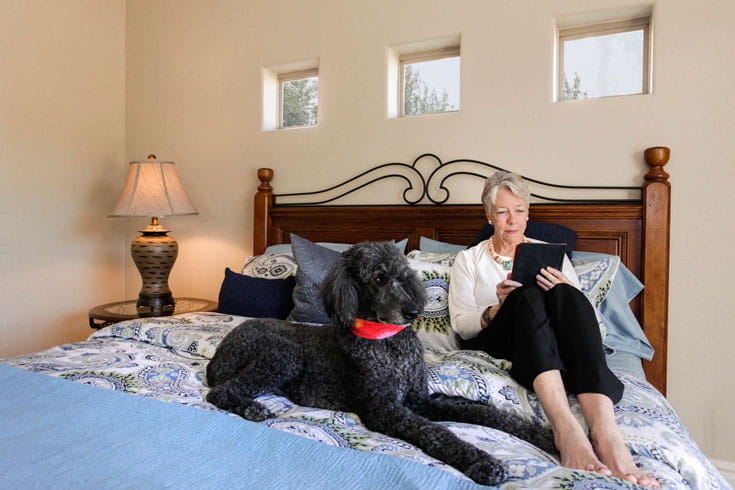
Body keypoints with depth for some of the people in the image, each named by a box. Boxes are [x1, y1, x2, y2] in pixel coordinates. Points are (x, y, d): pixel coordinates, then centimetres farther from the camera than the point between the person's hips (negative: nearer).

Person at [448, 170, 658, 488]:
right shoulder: (468, 260, 14)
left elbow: (590, 318, 12)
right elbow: (461, 325, 2)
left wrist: (566, 294, -12)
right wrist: (497, 309, -18)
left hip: (553, 344, 2)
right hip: (494, 345, -1)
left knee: (565, 295, -30)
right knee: (527, 295, -32)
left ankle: (605, 430, -49)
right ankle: (565, 428, -52)